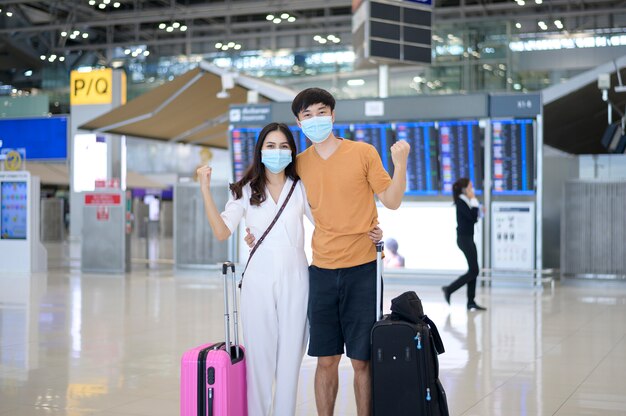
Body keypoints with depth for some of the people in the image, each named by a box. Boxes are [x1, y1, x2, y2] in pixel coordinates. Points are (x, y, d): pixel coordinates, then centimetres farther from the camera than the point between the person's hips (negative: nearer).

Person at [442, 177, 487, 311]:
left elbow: (474, 219, 18)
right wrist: (474, 200, -13)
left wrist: (479, 211, 3)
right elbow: (473, 217, -21)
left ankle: (471, 302, 10)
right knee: (474, 271, -9)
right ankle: (449, 289, -1)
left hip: (468, 238, 9)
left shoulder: (466, 202, 13)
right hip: (464, 238, -9)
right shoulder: (461, 202, -13)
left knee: (473, 271, 8)